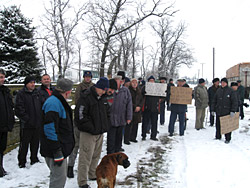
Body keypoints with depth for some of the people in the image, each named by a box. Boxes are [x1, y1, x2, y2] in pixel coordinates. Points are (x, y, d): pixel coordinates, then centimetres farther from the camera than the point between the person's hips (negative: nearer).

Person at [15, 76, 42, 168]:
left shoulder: (37, 93, 13)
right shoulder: (21, 94, -6)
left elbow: (41, 106, 20)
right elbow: (19, 109, -11)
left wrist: (40, 118, 9)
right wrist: (26, 119, -17)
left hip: (37, 124, 6)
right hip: (26, 125, -6)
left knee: (35, 143, 14)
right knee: (24, 144, 1)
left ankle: (34, 159, 28)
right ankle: (22, 163, 12)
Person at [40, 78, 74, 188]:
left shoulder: (59, 102, 13)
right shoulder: (53, 103, -20)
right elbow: (50, 128, -25)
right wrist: (57, 151, -23)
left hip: (61, 148, 11)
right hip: (54, 150, -11)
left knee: (58, 175, 21)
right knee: (59, 178, -4)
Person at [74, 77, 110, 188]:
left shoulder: (103, 98, 11)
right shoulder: (85, 97, -15)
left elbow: (106, 112, 24)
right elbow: (81, 116, -19)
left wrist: (104, 126, 12)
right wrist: (92, 128, -18)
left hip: (100, 133, 8)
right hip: (88, 133, -8)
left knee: (96, 156, 18)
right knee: (85, 158, -4)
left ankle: (93, 175, 34)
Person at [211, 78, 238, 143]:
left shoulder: (231, 91, -4)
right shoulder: (218, 90, 9)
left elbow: (235, 102, -7)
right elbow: (214, 101, 14)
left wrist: (233, 111, -15)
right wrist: (213, 110, 10)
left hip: (227, 112, -4)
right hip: (218, 112, 4)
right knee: (218, 125, 10)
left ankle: (228, 139, 15)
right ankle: (218, 137, 25)